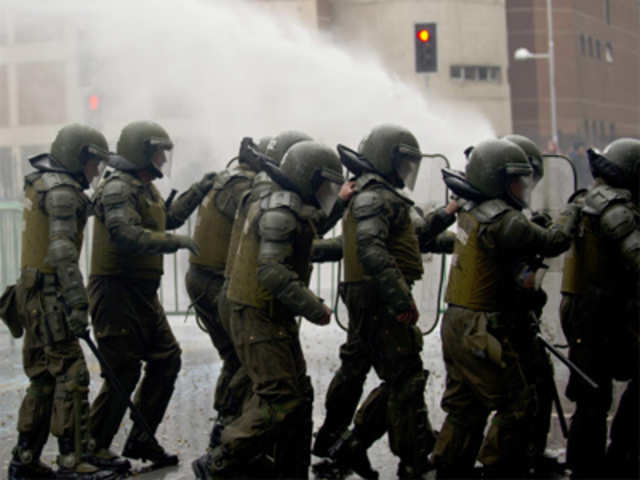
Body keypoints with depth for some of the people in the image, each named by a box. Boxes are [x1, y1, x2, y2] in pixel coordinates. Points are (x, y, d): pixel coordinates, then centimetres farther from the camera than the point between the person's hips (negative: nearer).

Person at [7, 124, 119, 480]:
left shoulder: (40, 183, 15)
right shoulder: (62, 191, -15)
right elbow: (62, 251, -23)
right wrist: (77, 304, -26)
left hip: (33, 290, 10)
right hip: (49, 293, -10)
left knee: (44, 377, 14)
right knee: (71, 376, -8)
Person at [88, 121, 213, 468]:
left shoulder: (145, 188, 18)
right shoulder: (118, 188, -16)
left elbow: (168, 217, 35)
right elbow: (126, 235, -30)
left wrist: (198, 191, 30)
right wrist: (175, 241, -28)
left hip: (142, 294, 10)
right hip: (116, 292, -10)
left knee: (166, 359, 11)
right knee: (124, 373, -8)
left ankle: (141, 439, 19)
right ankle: (92, 449, 2)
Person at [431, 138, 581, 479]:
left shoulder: (472, 212, 9)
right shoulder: (504, 222, -19)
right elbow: (553, 243, -12)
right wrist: (571, 214, 5)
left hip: (456, 324, 9)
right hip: (481, 332, -9)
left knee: (465, 406, 15)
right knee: (516, 403, 1)